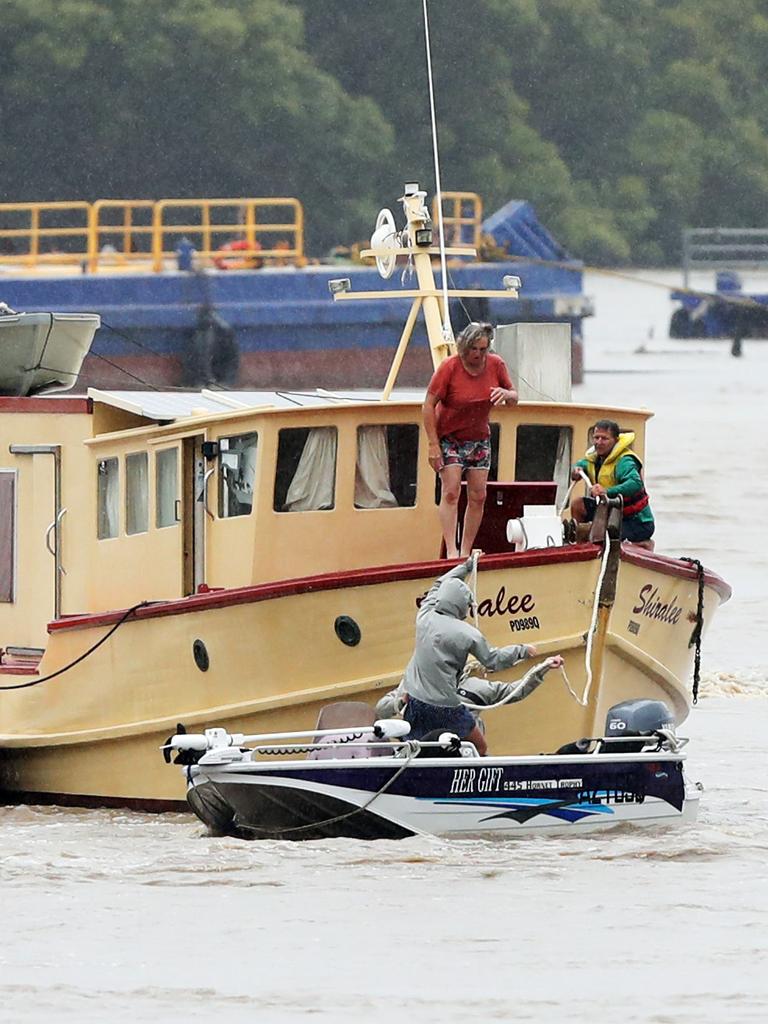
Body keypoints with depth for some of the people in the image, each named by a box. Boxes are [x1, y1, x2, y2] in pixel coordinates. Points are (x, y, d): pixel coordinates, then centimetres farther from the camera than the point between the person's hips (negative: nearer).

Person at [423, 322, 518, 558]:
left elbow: (514, 398, 6)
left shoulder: (496, 365, -6)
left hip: (479, 439, 5)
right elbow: (428, 406, -14)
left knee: (478, 497, -1)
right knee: (451, 492, -16)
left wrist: (507, 394, -21)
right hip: (449, 437, -5)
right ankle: (451, 551, -21)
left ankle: (466, 552, 6)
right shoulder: (449, 367, -18)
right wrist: (433, 445, -19)